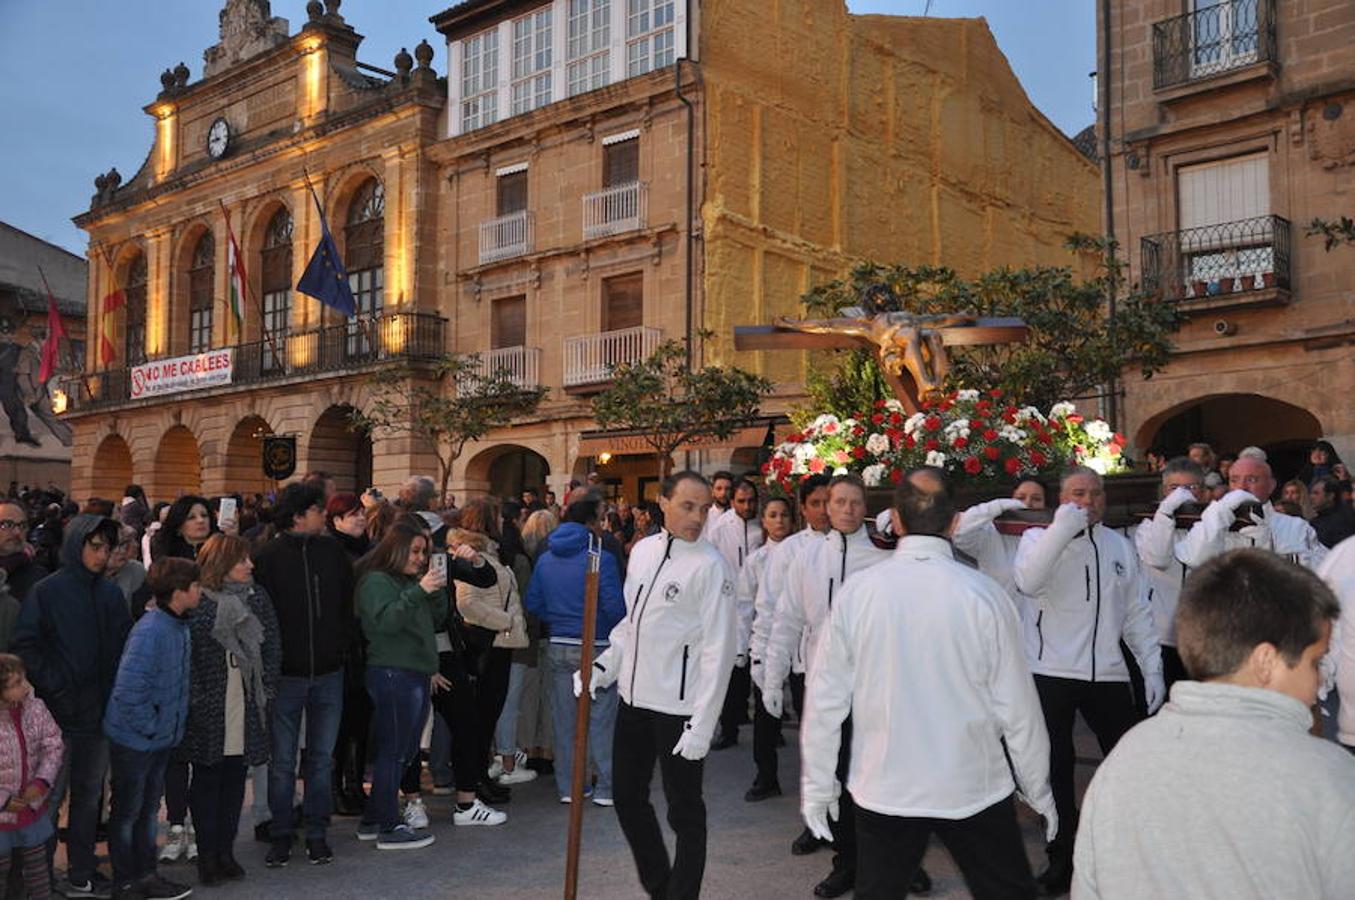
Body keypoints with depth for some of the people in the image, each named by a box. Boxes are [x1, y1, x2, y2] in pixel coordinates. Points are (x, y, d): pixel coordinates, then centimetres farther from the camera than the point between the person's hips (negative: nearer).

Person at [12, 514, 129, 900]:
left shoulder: (111, 594, 7)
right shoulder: (47, 591, -7)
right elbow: (25, 646, -9)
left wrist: (114, 692, 2)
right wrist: (54, 689, -13)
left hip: (98, 713, 5)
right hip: (59, 713, -5)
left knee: (89, 795, 13)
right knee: (51, 796, 0)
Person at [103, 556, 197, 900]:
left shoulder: (180, 626, 1)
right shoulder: (150, 632, -26)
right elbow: (128, 691, -28)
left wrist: (175, 724, 9)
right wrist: (150, 727, -17)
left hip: (162, 737, 8)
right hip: (134, 739, -8)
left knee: (149, 807, 19)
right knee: (127, 812, 8)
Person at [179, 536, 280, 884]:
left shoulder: (256, 597, 6)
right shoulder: (196, 601, -9)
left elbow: (272, 646, 8)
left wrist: (266, 691, 3)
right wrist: (195, 699, -12)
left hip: (247, 705, 4)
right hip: (208, 707, -4)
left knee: (235, 777, 10)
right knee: (207, 778, 5)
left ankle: (226, 851, 21)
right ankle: (207, 855, 14)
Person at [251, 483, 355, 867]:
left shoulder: (332, 551, 4)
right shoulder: (267, 557, -6)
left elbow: (347, 605, 10)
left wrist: (342, 647, 1)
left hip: (329, 673, 3)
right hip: (285, 675, -3)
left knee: (322, 757, 10)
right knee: (282, 760, 6)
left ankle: (317, 834, 21)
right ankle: (281, 836, 19)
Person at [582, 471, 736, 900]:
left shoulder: (710, 565, -14)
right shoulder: (643, 550, 6)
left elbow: (719, 649, -16)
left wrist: (702, 724, -17)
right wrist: (603, 667, 6)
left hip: (678, 707, -7)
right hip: (633, 697, 7)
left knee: (684, 809, 6)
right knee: (627, 796, 18)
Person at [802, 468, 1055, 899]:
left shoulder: (857, 592, -9)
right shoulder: (985, 595, -12)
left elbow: (826, 700, -5)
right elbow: (1017, 706, -7)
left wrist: (818, 786, 8)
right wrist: (1038, 789, 8)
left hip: (883, 790, 1)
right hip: (974, 789, -1)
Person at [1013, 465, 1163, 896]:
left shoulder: (1119, 545, 10)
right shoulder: (1039, 538, -2)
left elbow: (1137, 613, 12)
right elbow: (1028, 582, -24)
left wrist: (1153, 670, 8)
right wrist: (1063, 529, -28)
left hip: (1108, 674, 3)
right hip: (1051, 672, -3)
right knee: (1055, 768, 8)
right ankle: (1062, 856, 23)